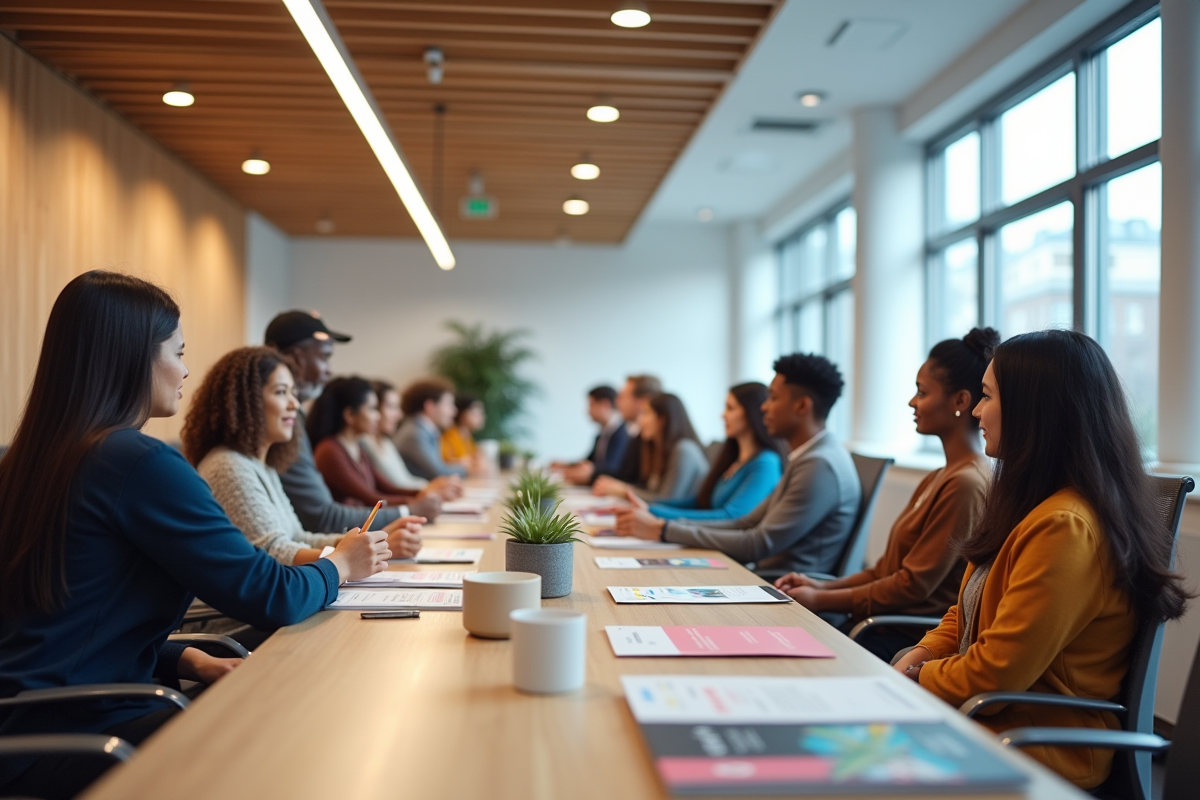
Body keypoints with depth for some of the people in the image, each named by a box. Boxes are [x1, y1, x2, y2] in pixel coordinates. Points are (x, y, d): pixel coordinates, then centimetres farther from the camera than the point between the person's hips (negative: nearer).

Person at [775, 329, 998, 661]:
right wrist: (824, 586, 6)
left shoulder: (966, 484, -17)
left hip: (911, 637, -9)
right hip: (887, 622, 9)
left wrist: (821, 600, -9)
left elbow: (913, 587, -16)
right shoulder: (939, 479, 15)